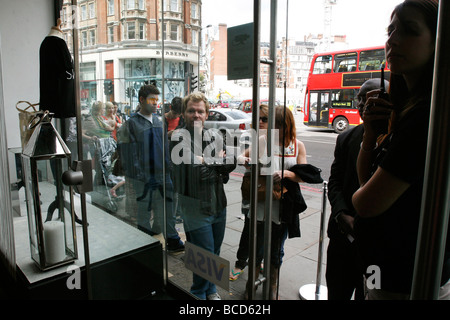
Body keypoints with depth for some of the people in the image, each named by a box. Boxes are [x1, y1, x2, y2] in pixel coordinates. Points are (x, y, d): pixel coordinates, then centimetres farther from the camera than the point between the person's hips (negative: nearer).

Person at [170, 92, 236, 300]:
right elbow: (192, 168, -23)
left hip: (218, 203, 6)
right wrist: (216, 161, -9)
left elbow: (231, 163, 3)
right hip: (196, 207, -6)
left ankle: (210, 290, 42)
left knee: (215, 252, 19)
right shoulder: (179, 137, -10)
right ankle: (199, 295, 29)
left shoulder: (212, 136, 10)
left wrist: (204, 161, -13)